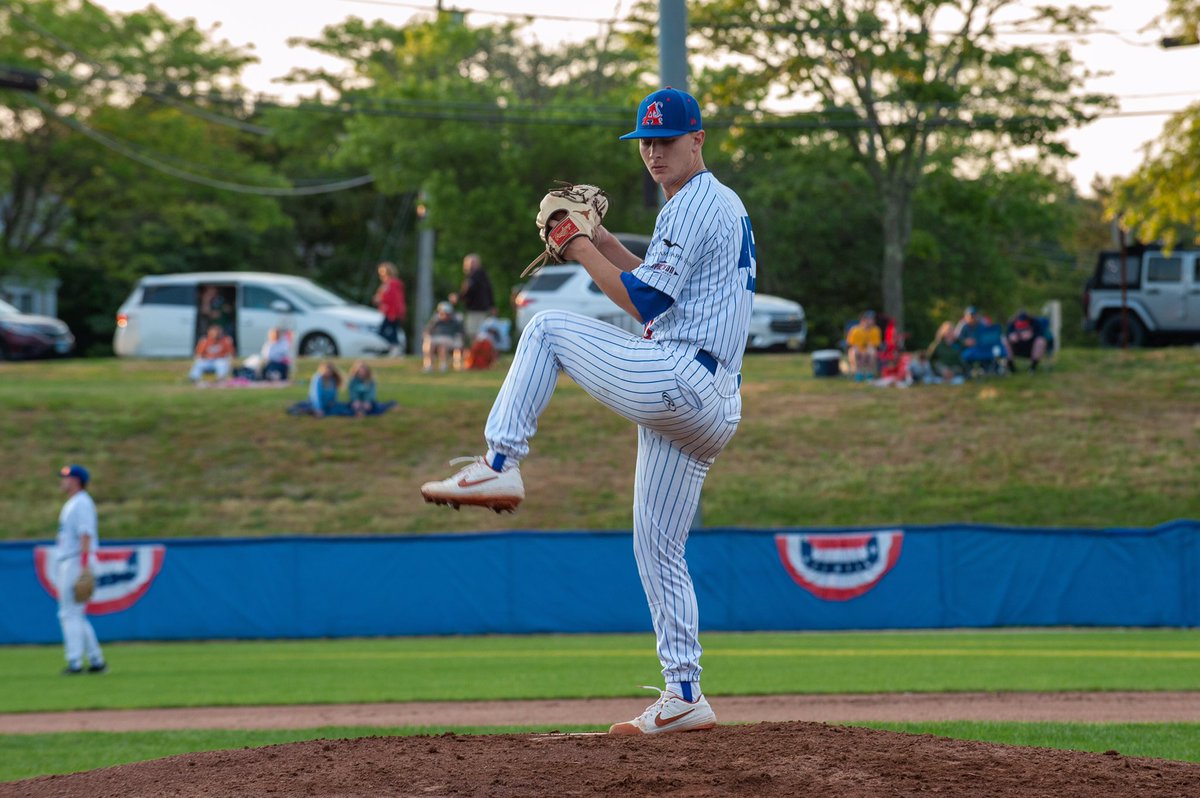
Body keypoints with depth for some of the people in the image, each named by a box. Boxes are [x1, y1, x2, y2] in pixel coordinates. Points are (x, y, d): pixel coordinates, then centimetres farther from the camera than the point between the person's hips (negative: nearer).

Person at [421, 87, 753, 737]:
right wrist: (602, 240, 21)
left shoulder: (694, 205, -7)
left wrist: (583, 252, -3)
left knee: (546, 328, 2)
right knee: (658, 549, 11)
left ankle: (499, 466, -5)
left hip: (674, 379, -10)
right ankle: (684, 697, 9)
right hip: (714, 409, 10)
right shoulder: (723, 206, 26)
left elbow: (643, 302, -13)